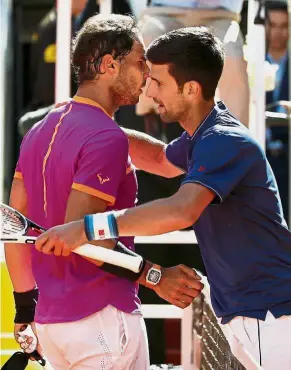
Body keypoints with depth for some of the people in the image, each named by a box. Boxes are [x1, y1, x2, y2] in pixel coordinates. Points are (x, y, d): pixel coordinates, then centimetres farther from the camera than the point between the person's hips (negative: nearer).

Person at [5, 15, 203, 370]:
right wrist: (155, 277, -17)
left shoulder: (40, 131, 12)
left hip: (51, 321, 9)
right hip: (102, 317, -9)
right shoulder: (107, 137, -15)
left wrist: (25, 309, 20)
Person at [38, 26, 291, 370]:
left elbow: (182, 211, -38)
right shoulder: (202, 135, 11)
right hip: (239, 315, 10)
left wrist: (87, 227, -41)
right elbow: (163, 160, 35)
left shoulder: (225, 141, -21)